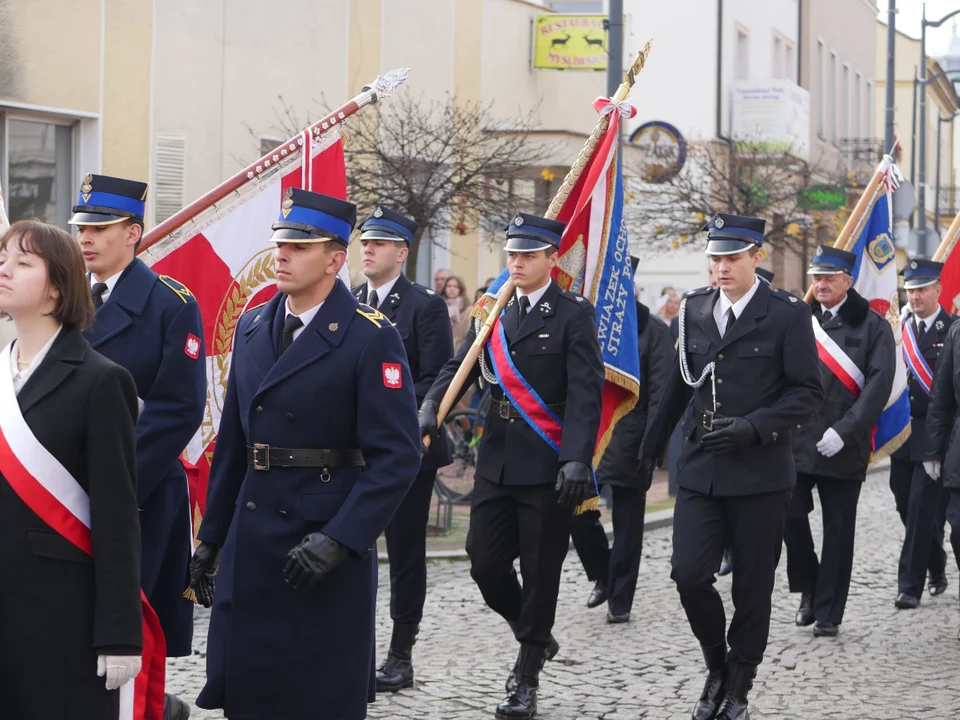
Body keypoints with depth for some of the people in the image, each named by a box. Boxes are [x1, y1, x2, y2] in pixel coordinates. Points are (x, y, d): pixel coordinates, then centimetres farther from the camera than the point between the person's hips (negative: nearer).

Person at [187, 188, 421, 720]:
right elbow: (232, 441, 15)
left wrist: (339, 541, -23)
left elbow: (396, 457, -15)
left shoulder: (370, 338, -11)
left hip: (328, 542, -6)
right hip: (250, 537, 6)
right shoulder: (252, 327, 10)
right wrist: (212, 536, 13)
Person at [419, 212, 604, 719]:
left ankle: (526, 679, 15)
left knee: (540, 572, 3)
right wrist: (430, 410, -14)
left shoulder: (573, 315, -6)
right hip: (497, 462, 5)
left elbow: (585, 393, -13)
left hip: (548, 468, -5)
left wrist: (577, 461, -24)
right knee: (485, 566, 5)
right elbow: (458, 369, 6)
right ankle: (535, 639, 30)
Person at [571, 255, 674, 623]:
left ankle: (620, 599, 14)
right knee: (579, 514, 0)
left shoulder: (653, 330, -4)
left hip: (629, 443, -4)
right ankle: (604, 577, 25)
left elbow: (661, 392, -9)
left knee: (627, 525, 4)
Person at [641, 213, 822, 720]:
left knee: (752, 589, 4)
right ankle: (717, 664, 18)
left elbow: (807, 391, -7)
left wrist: (753, 426, -19)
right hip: (700, 468, 3)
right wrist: (653, 443, 27)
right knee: (689, 574, -7)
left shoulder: (787, 315, -6)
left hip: (761, 473, -3)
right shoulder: (695, 309, 7)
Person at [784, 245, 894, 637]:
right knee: (790, 514, -9)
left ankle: (828, 612, 14)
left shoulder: (871, 325, -1)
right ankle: (809, 589, 15)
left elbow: (880, 384, -9)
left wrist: (843, 431, -17)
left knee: (838, 528, 4)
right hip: (796, 441, 2)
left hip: (843, 447, -2)